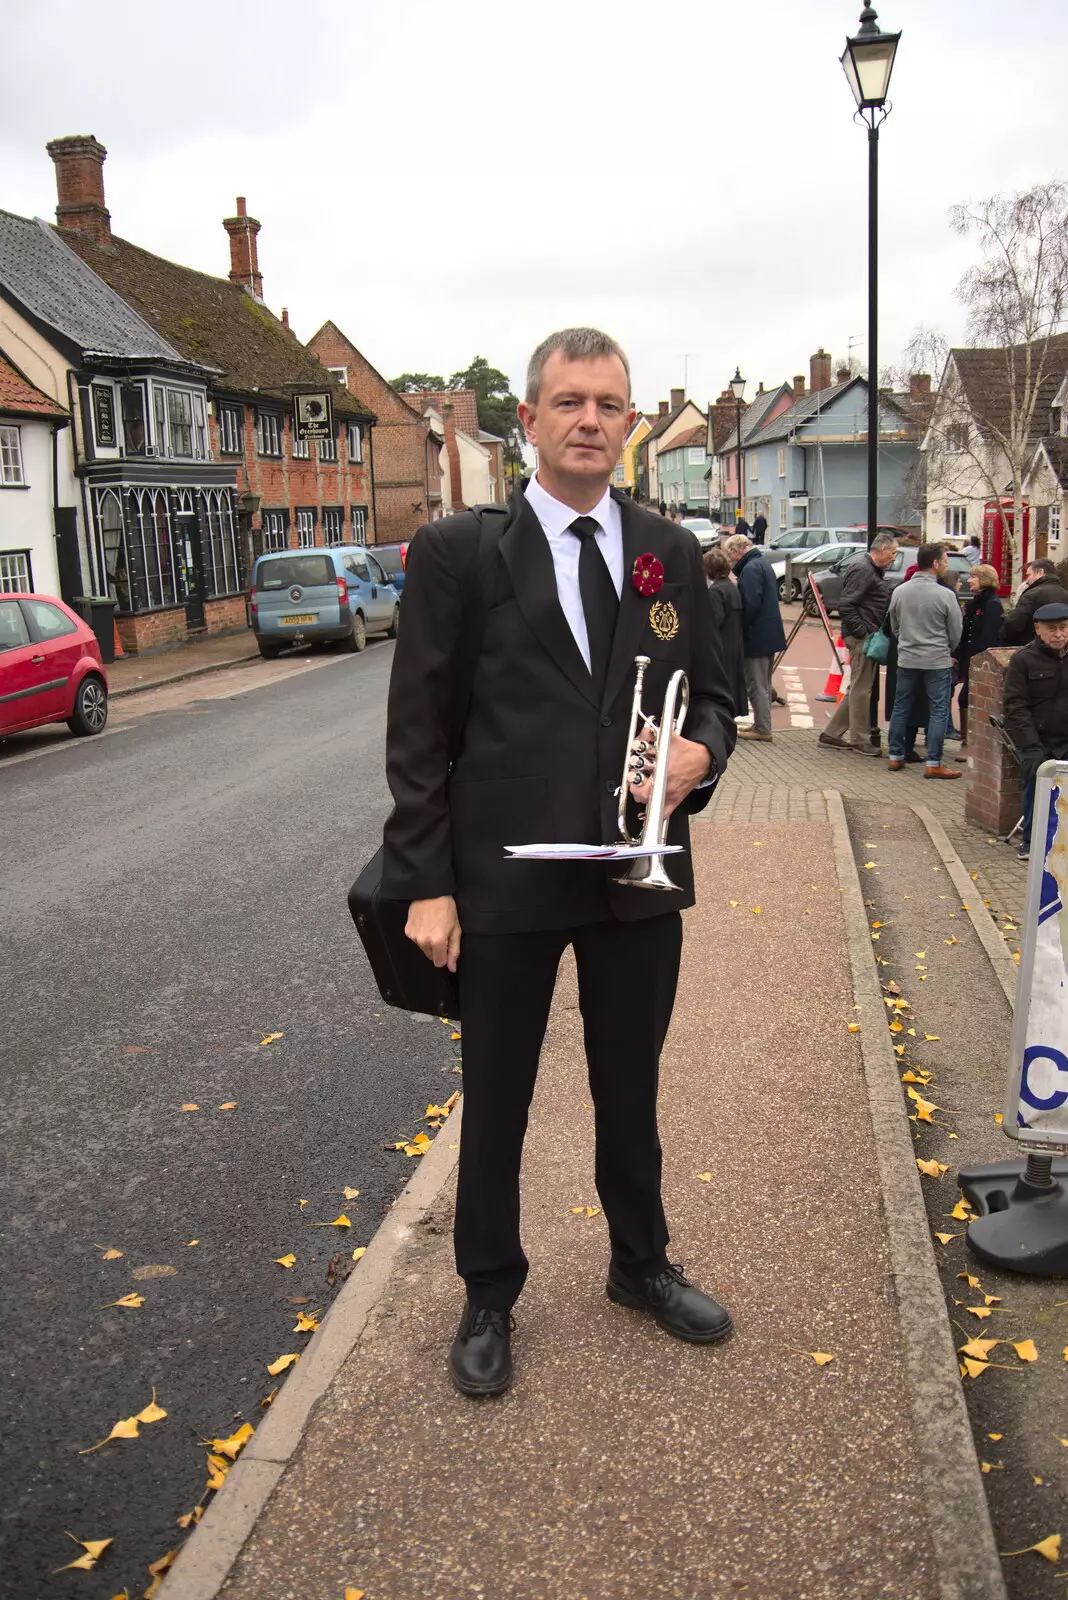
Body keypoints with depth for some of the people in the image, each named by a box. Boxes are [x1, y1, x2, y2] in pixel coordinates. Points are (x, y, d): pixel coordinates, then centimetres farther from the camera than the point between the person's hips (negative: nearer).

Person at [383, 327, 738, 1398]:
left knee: (630, 1089, 20)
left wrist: (700, 754, -10)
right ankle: (489, 1297, 35)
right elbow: (418, 731, -7)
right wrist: (425, 884, -11)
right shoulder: (456, 552, -6)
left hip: (640, 876, 4)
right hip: (506, 879, -3)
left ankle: (640, 1265, 44)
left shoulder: (672, 555, 6)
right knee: (495, 1103, 13)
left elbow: (713, 695, 13)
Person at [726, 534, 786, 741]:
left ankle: (762, 729, 2)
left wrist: (741, 630, -14)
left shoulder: (750, 569, -18)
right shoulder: (763, 563, 15)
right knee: (763, 684, 18)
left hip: (757, 637, -10)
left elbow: (751, 605, -25)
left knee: (757, 685, -3)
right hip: (769, 634, 10)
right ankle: (762, 725, 27)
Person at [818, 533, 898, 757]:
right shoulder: (862, 570, -14)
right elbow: (845, 605, -21)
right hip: (861, 638, -10)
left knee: (859, 688, 14)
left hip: (868, 637, 10)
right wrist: (863, 632, -20)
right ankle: (860, 740, 5)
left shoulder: (874, 570, 17)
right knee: (861, 689, -3)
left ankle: (832, 732, 21)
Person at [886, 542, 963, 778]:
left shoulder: (899, 592, -1)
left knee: (901, 708, 14)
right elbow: (955, 633, -4)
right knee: (938, 712, 3)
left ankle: (896, 756, 20)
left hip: (906, 659, 4)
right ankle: (933, 763, 2)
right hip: (937, 661, -4)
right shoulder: (945, 595, -13)